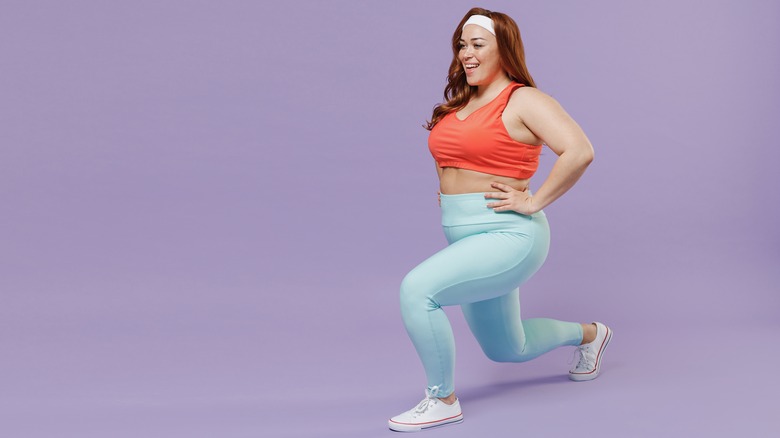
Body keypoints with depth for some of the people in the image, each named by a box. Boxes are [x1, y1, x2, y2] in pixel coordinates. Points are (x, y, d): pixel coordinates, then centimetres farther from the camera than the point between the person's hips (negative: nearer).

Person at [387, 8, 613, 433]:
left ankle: (442, 400, -9)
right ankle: (588, 334, 48)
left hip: (508, 236, -9)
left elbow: (579, 151, -24)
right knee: (507, 349, 21)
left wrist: (534, 201, -20)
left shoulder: (523, 101, -11)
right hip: (466, 237, 9)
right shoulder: (459, 104, 12)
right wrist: (449, 193, 13)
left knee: (417, 288, -27)